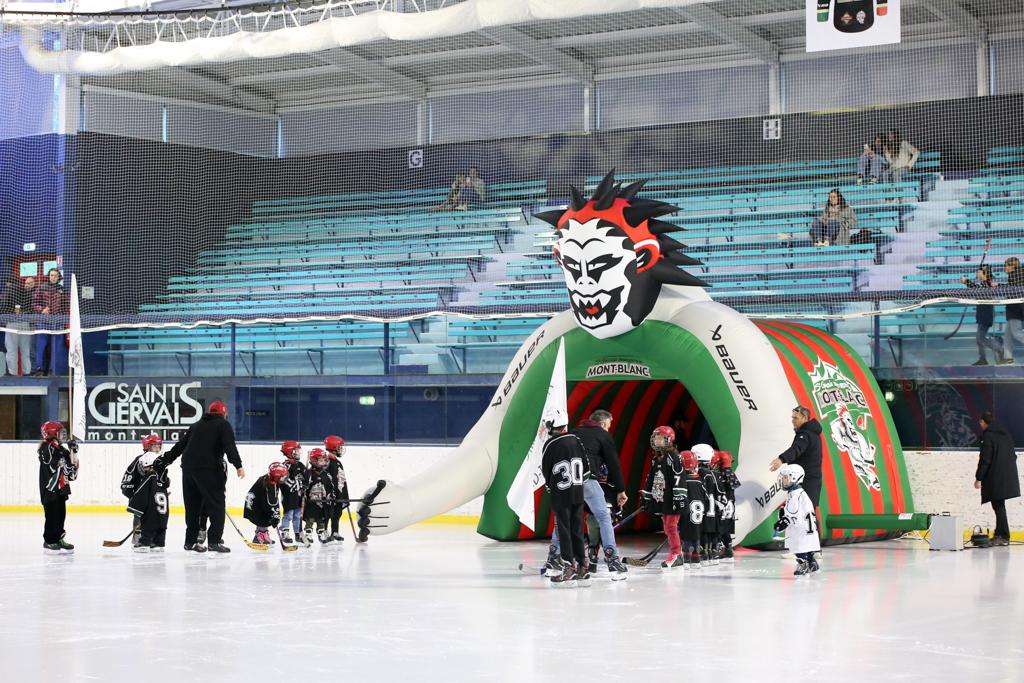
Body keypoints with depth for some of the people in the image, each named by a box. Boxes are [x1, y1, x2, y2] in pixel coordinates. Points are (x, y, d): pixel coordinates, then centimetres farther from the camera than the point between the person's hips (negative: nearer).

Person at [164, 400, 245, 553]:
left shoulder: (197, 425, 23)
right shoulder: (223, 425, 4)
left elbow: (180, 445, 27)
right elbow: (229, 446, -11)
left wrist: (167, 459, 35)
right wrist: (238, 465, -17)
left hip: (188, 468, 7)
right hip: (208, 470, -7)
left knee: (193, 506, 15)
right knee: (216, 504, -3)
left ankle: (190, 541, 19)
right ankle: (214, 541, -10)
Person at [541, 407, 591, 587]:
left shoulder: (550, 444, -11)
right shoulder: (575, 440, 4)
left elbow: (545, 470, -2)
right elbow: (586, 465, 11)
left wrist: (550, 485, 16)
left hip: (561, 494, -6)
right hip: (578, 493, 6)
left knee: (564, 530, -1)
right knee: (577, 530, 10)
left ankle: (569, 568, -5)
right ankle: (582, 569, 12)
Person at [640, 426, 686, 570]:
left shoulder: (673, 457, -11)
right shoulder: (655, 459, 15)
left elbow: (679, 478, -16)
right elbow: (650, 479, 22)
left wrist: (679, 498, -20)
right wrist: (645, 496, 21)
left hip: (671, 500, -9)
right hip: (660, 499, 9)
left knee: (671, 526, -10)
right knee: (667, 527, 9)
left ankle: (676, 555, -6)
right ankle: (677, 552, 16)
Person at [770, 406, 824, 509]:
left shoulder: (805, 434, -17)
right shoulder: (813, 432, 17)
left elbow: (796, 449, -37)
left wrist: (782, 459, -53)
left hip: (806, 481, -11)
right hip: (813, 480, 11)